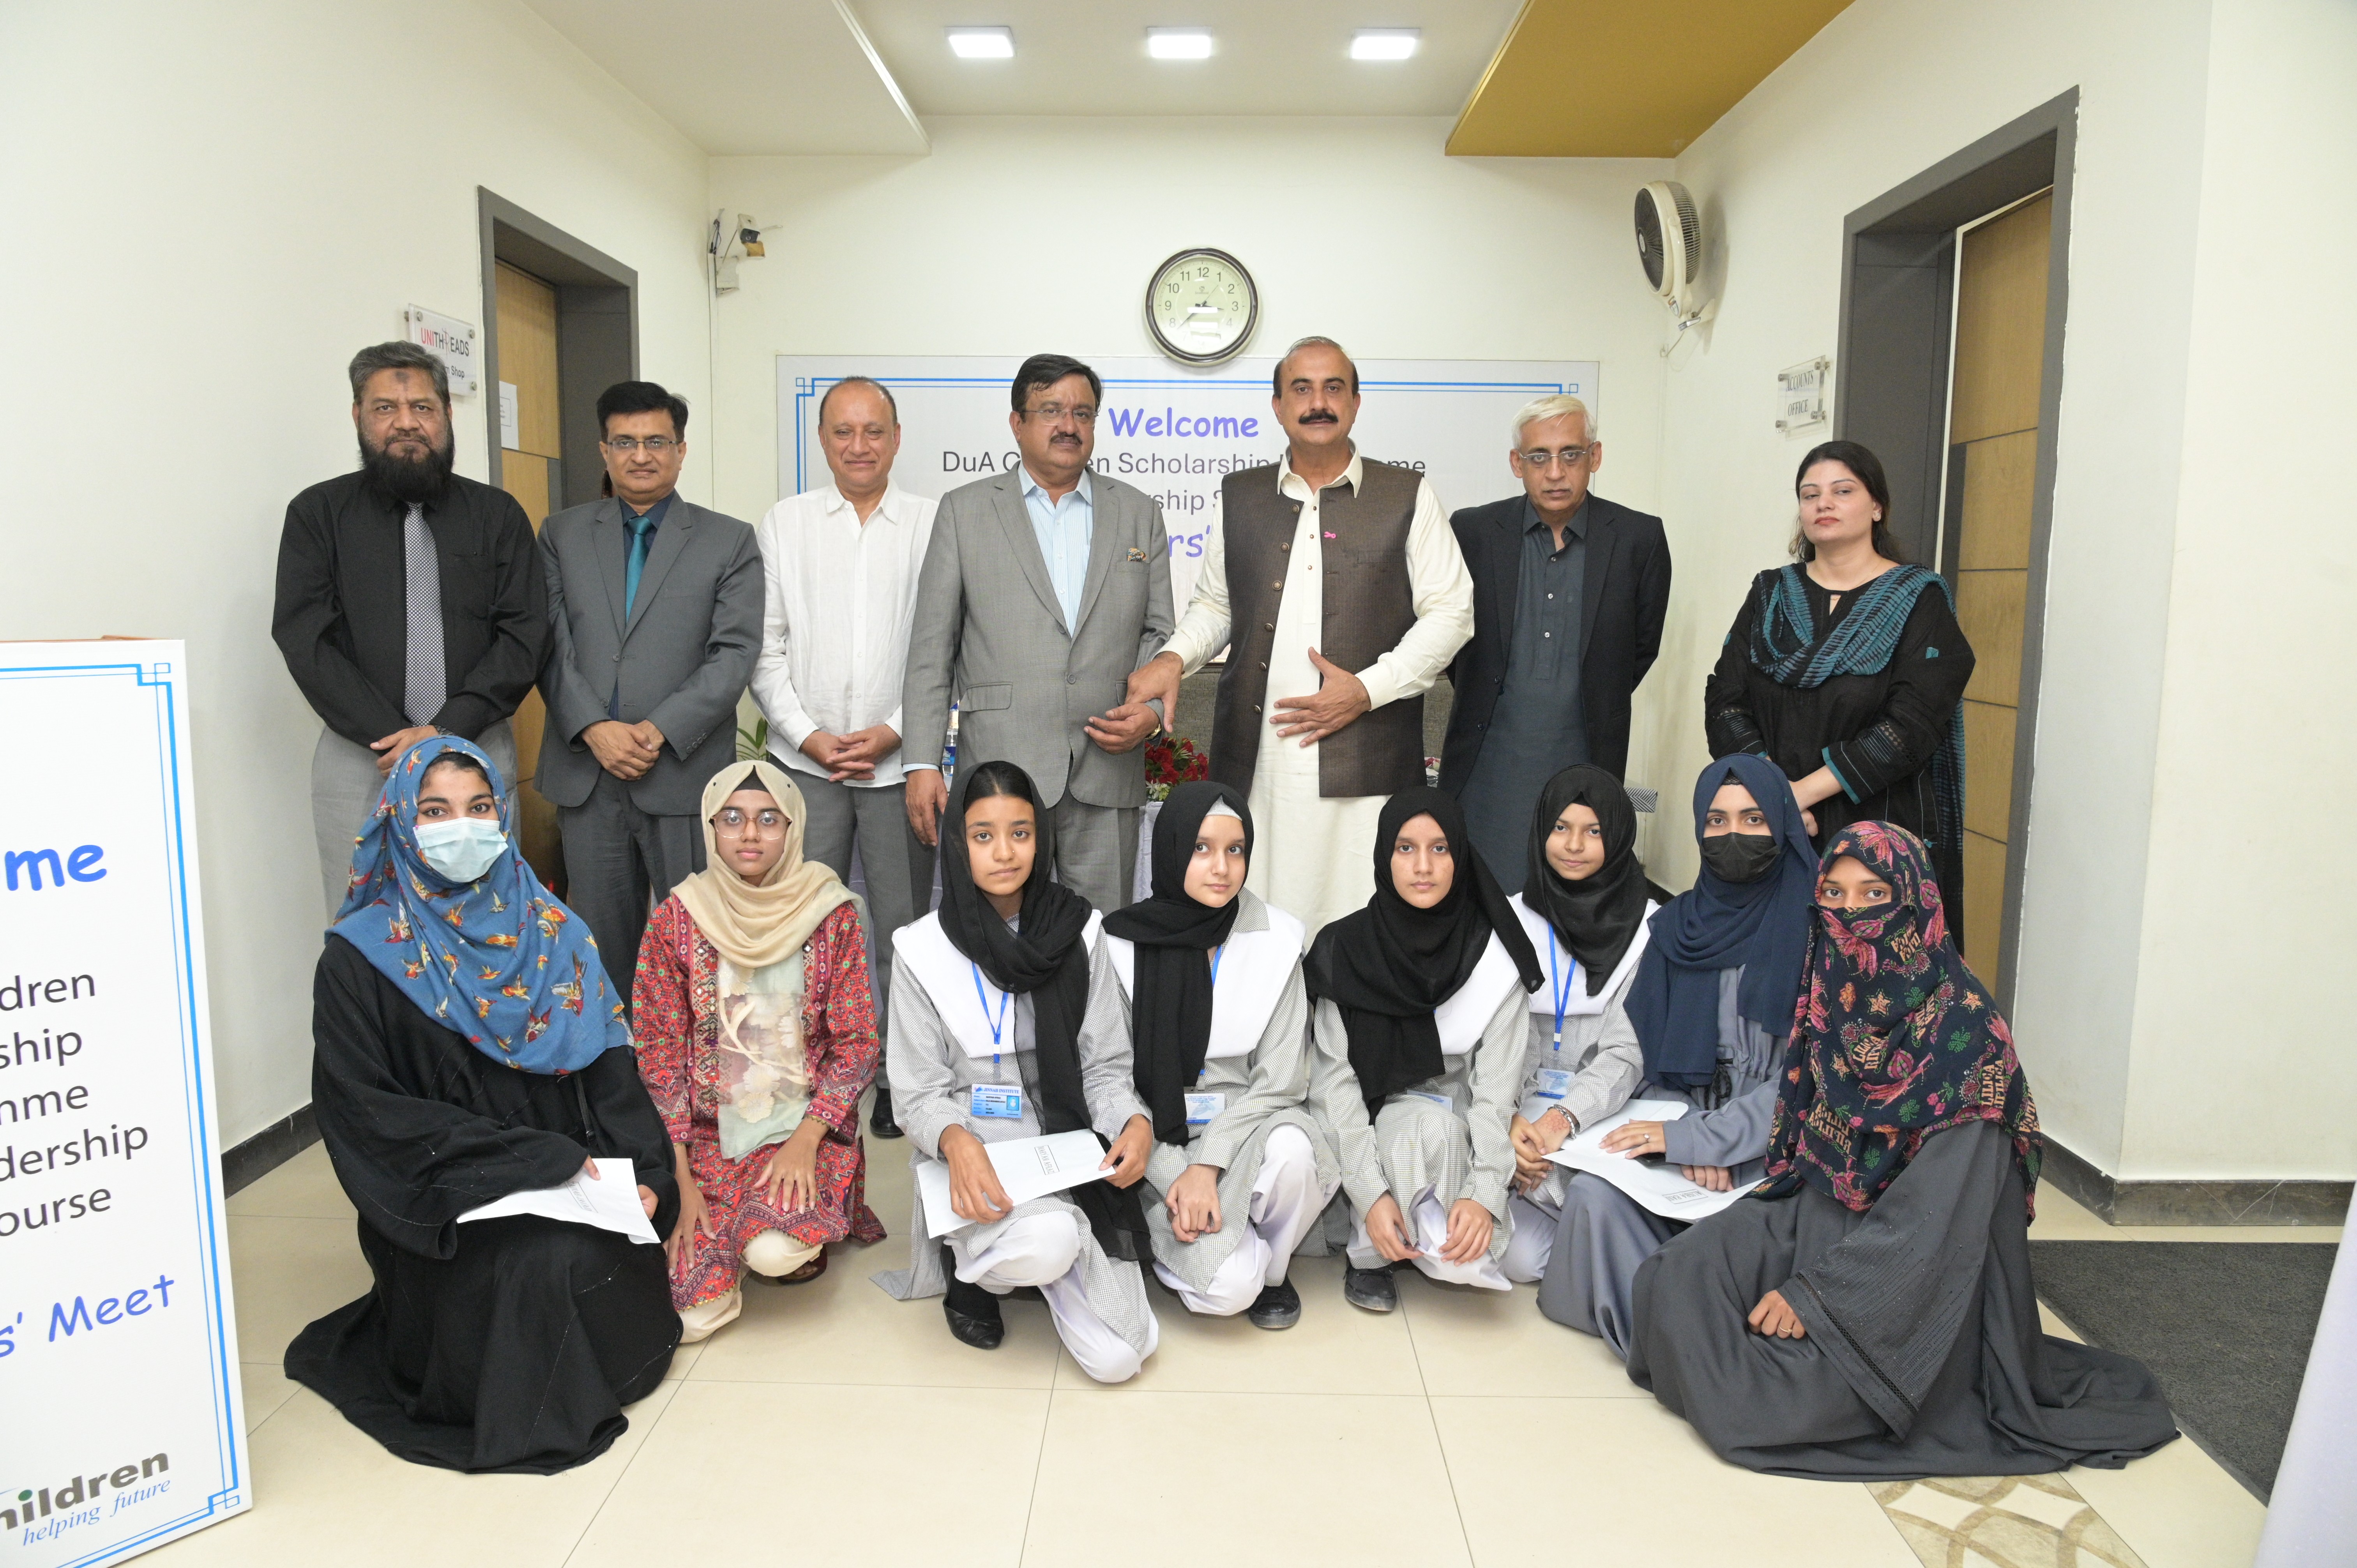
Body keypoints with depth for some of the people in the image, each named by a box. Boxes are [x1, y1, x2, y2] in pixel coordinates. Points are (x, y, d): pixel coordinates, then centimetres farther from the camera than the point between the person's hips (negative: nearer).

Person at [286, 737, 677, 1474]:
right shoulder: (362, 956, -4)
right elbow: (370, 1111, -9)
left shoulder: (549, 930, 7)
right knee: (549, 1267, -29)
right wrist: (540, 1158, -17)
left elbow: (609, 1071, 5)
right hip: (443, 1205, -3)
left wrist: (644, 1176, -11)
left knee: (634, 1300, -20)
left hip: (574, 1188, 3)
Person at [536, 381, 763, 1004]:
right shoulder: (561, 534, 12)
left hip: (685, 774, -2)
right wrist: (594, 730, -12)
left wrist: (659, 732, -14)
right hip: (586, 774, 3)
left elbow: (734, 654, -5)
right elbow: (550, 643, 3)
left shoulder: (729, 541, 5)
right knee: (602, 937, 10)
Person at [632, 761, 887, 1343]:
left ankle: (801, 1230, 8)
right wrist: (681, 1180, -8)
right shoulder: (676, 921, -4)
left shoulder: (832, 915, -4)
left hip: (804, 1128, -1)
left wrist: (804, 1141, -16)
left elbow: (856, 1044, -3)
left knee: (774, 1254, -29)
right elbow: (659, 1058, -2)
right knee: (692, 1314, -13)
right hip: (708, 1135, 1)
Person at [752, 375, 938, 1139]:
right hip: (806, 758, 1)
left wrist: (894, 731, -9)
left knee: (904, 930, 5)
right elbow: (766, 648, 6)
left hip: (899, 759, -1)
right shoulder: (784, 523, 8)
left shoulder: (932, 524, 2)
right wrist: (807, 734, -5)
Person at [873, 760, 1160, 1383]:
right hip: (974, 1164, -2)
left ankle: (1035, 1261, 19)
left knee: (1118, 1356, -12)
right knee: (1050, 1242, -36)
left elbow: (1102, 1066, 5)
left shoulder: (1077, 932, 3)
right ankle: (973, 1273, 2)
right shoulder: (923, 950, -3)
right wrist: (957, 1141, -25)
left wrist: (1135, 1122, -17)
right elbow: (918, 1092, -3)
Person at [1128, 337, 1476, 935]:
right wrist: (1175, 657, 2)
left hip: (1362, 764, -2)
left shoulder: (1407, 496, 7)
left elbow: (1451, 613, 4)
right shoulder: (1240, 496, 16)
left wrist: (1367, 690, -8)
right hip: (1256, 763, 3)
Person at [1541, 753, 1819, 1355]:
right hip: (1687, 1128, 4)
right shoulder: (1676, 927, 8)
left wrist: (1694, 1139, -16)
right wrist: (1690, 1138, -12)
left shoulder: (1813, 933, -5)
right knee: (1594, 1195, -25)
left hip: (1778, 1147, -3)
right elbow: (1649, 1058, 7)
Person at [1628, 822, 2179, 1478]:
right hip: (1820, 1208, 7)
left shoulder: (1962, 1024, -19)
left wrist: (1816, 1294, -21)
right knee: (1675, 1278, -16)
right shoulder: (1831, 996, 2)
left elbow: (1937, 1207, -21)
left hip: (1915, 1265, -7)